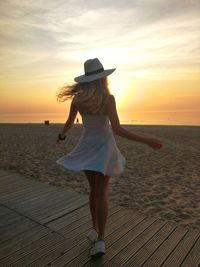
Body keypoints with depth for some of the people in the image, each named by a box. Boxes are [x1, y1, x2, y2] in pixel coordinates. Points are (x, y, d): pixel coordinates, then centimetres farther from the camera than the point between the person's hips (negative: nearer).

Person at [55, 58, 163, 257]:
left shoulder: (78, 98, -6)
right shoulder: (108, 98, -18)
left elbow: (69, 123, 5)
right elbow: (117, 130, -25)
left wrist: (61, 136, 26)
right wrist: (146, 141, -23)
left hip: (87, 147, 3)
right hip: (103, 148, -3)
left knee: (94, 190, 19)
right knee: (101, 194, 5)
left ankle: (95, 228, 30)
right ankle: (100, 240, 8)